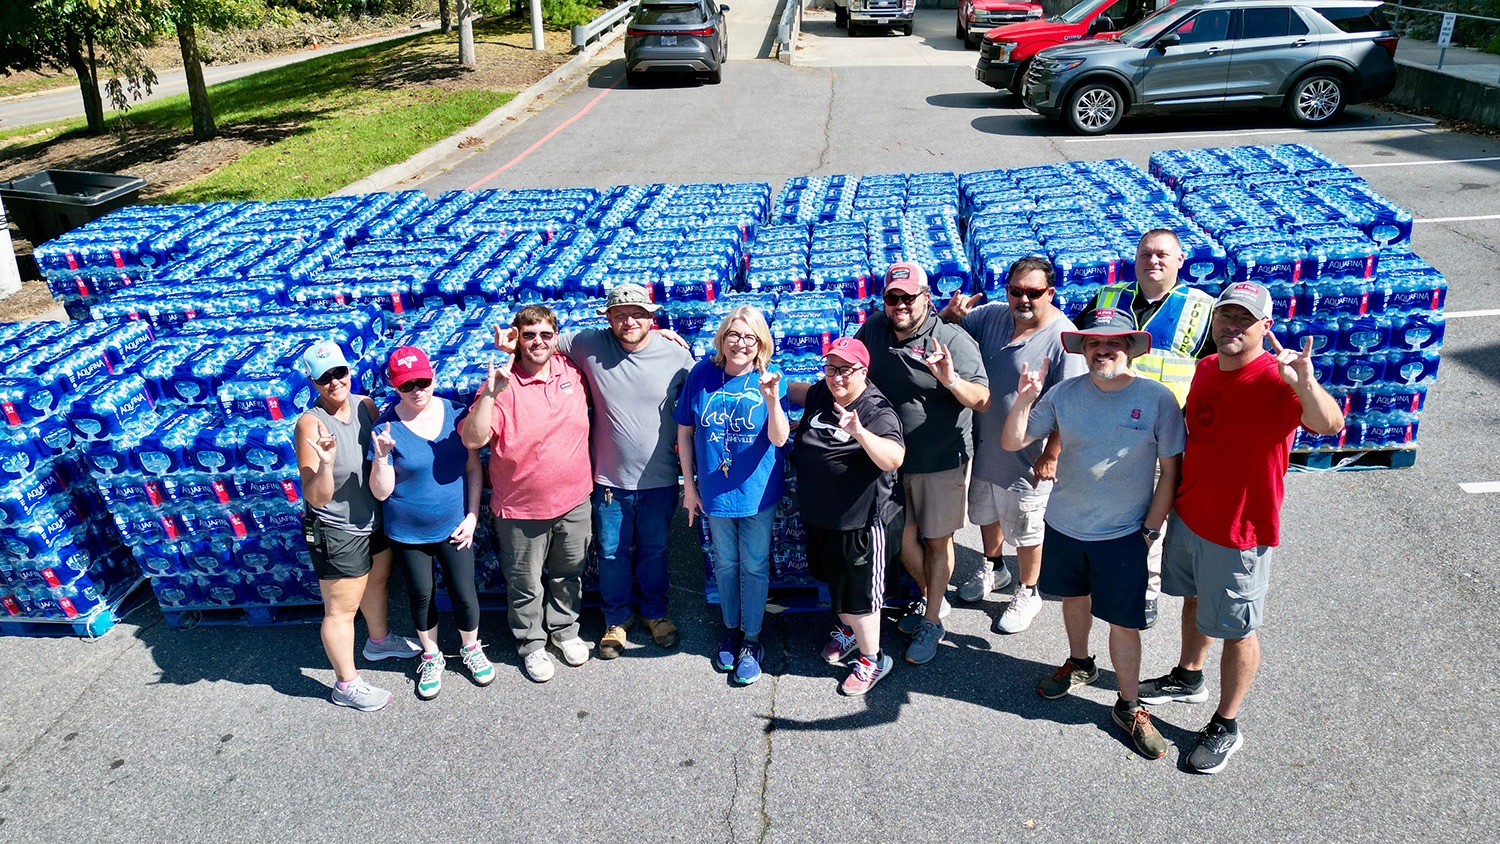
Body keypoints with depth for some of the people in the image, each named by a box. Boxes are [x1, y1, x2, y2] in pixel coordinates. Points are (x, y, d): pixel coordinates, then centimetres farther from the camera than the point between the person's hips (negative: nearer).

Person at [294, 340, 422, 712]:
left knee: (377, 582, 29)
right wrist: (327, 463, -45)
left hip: (375, 520, 8)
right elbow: (316, 498, -30)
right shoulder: (311, 424, -26)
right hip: (337, 531, -7)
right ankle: (346, 684, 27)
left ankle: (379, 641, 56)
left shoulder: (364, 404, -7)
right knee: (342, 610, 8)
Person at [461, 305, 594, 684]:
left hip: (573, 499, 4)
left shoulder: (572, 371, -3)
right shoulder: (504, 383, -15)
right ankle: (531, 643, 35)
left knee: (568, 574, 22)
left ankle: (565, 629, 44)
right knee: (525, 583, 13)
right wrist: (490, 395, -33)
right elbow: (472, 439, -21)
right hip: (520, 508, -3)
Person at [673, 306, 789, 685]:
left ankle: (751, 640, 26)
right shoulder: (702, 375, -8)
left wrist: (771, 400, -35)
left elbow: (779, 439, -18)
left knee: (754, 565, 10)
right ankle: (731, 630, 38)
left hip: (757, 491, -1)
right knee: (725, 563, 17)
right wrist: (689, 485, 1)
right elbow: (684, 431, 1)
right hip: (714, 492, 1)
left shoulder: (769, 379, -11)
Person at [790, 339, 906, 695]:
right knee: (835, 581, 26)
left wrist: (859, 432, -49)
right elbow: (791, 390, 23)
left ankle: (871, 659, 25)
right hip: (819, 518, 7)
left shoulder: (878, 412, -20)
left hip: (862, 521, -7)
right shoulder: (820, 396, 1)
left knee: (858, 592, 4)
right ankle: (848, 629, 52)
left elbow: (893, 459, -35)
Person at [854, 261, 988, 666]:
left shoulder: (953, 340, -19)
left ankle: (932, 621, 25)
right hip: (892, 457, 5)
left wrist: (950, 379, -40)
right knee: (902, 537, 16)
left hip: (942, 461, -5)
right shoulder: (874, 328, -2)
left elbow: (982, 401, -23)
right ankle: (933, 597, 41)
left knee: (937, 541, 9)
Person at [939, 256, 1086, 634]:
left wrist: (1050, 456, -21)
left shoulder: (1063, 338, -22)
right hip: (985, 443, 6)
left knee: (1024, 528, 11)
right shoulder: (992, 315, -5)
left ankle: (1028, 592, 35)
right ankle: (993, 568, 52)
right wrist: (952, 312, -16)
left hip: (1027, 456, -6)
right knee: (985, 512, 26)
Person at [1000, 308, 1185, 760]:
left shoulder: (1157, 399, -12)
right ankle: (1080, 664, 49)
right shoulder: (1065, 394, -6)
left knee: (1124, 621, 3)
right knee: (1074, 597, 22)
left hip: (1123, 535, -3)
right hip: (1064, 524, 3)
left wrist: (1151, 528, -5)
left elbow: (1170, 471, -5)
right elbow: (1011, 442, -4)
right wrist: (1025, 400, -20)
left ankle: (1129, 706, 23)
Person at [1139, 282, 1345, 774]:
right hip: (1188, 514, 7)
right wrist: (1167, 501, 20)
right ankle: (1189, 678, 50)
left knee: (1236, 629, 9)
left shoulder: (1276, 381, -23)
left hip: (1237, 531, -7)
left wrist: (1304, 384, -62)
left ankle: (1226, 725, 27)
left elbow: (1330, 424, -42)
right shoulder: (1206, 369, 1)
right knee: (1195, 599, 27)